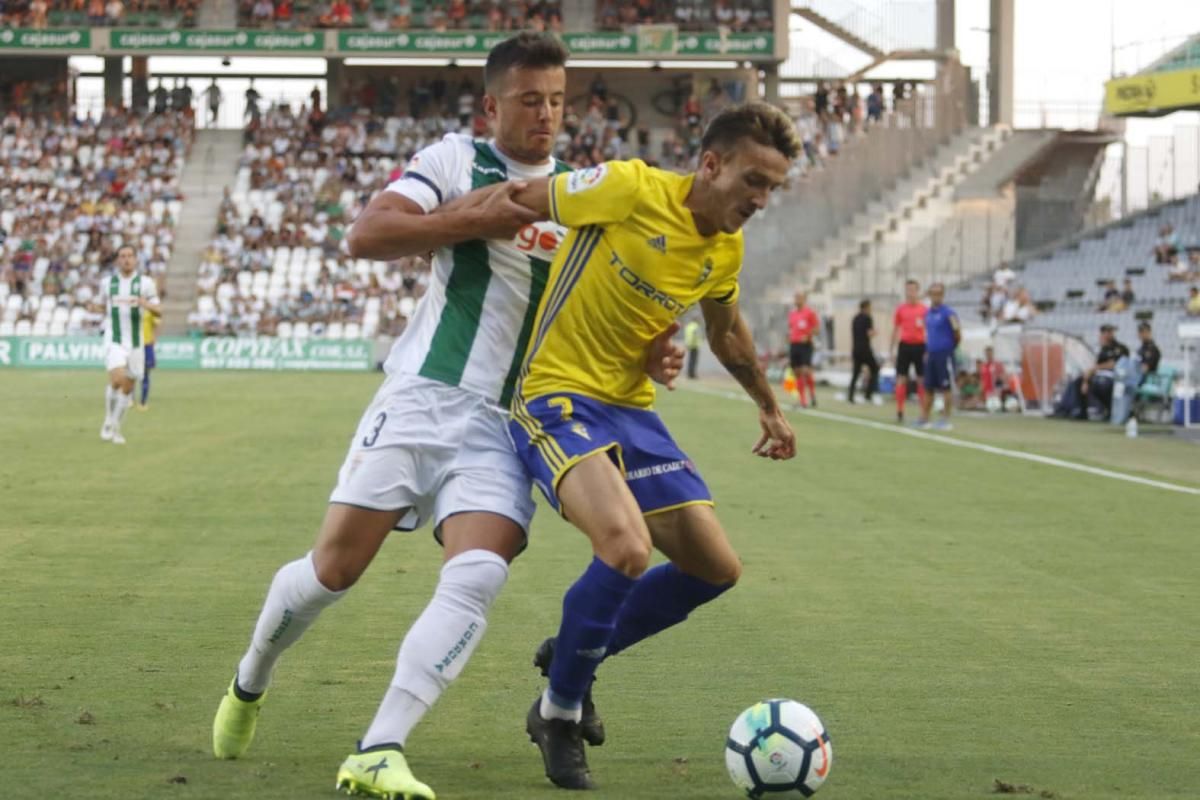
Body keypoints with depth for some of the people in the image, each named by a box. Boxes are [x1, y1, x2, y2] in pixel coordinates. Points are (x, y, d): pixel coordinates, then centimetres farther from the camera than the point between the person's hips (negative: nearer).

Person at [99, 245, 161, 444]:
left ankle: (116, 427, 24)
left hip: (136, 343, 1)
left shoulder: (145, 283, -1)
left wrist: (147, 305, -23)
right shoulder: (108, 283, 4)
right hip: (114, 341, -1)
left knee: (128, 387, 7)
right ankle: (108, 421, -1)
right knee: (117, 380, -22)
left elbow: (159, 310, -5)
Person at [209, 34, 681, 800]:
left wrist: (645, 355, 1)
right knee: (334, 568, -1)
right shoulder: (456, 160, 0)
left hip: (506, 424, 3)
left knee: (478, 576, -19)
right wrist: (474, 219, -19)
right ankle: (249, 686, 29)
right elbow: (365, 235, -13)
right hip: (421, 397, -3)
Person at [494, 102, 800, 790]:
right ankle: (560, 713, -6)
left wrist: (770, 408, 32)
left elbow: (727, 332, 26)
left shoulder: (726, 250, 7)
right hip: (557, 397, -8)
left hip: (632, 410, 8)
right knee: (627, 547, -30)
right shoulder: (631, 189, -17)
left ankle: (577, 655, 26)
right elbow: (517, 200, -9)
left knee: (717, 569, 4)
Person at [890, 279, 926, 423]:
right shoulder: (900, 309, 5)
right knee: (901, 379, -1)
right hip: (904, 345, 1)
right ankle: (899, 411, 2)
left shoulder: (924, 309, 1)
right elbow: (895, 330, 10)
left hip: (920, 346, -1)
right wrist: (892, 350, 7)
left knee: (922, 379, 2)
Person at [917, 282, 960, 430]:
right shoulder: (927, 313, 12)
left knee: (946, 388, -3)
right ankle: (924, 419, 14)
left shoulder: (948, 313, -11)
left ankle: (945, 420, 0)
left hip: (944, 355, -7)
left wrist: (951, 347, 2)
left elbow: (957, 332, -9)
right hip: (931, 355, 7)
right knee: (928, 388, 9)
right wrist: (927, 350, 17)